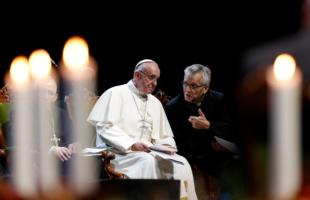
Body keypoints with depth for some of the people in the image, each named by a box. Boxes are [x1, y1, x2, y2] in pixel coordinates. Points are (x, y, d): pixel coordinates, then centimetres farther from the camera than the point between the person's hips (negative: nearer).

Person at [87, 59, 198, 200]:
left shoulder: (155, 103, 23)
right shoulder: (115, 94, 2)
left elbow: (164, 137, 23)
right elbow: (105, 126, -10)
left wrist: (166, 146, -3)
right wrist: (131, 144, -20)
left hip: (147, 153, 6)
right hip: (119, 154, -6)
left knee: (180, 163, -19)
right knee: (147, 161, -36)